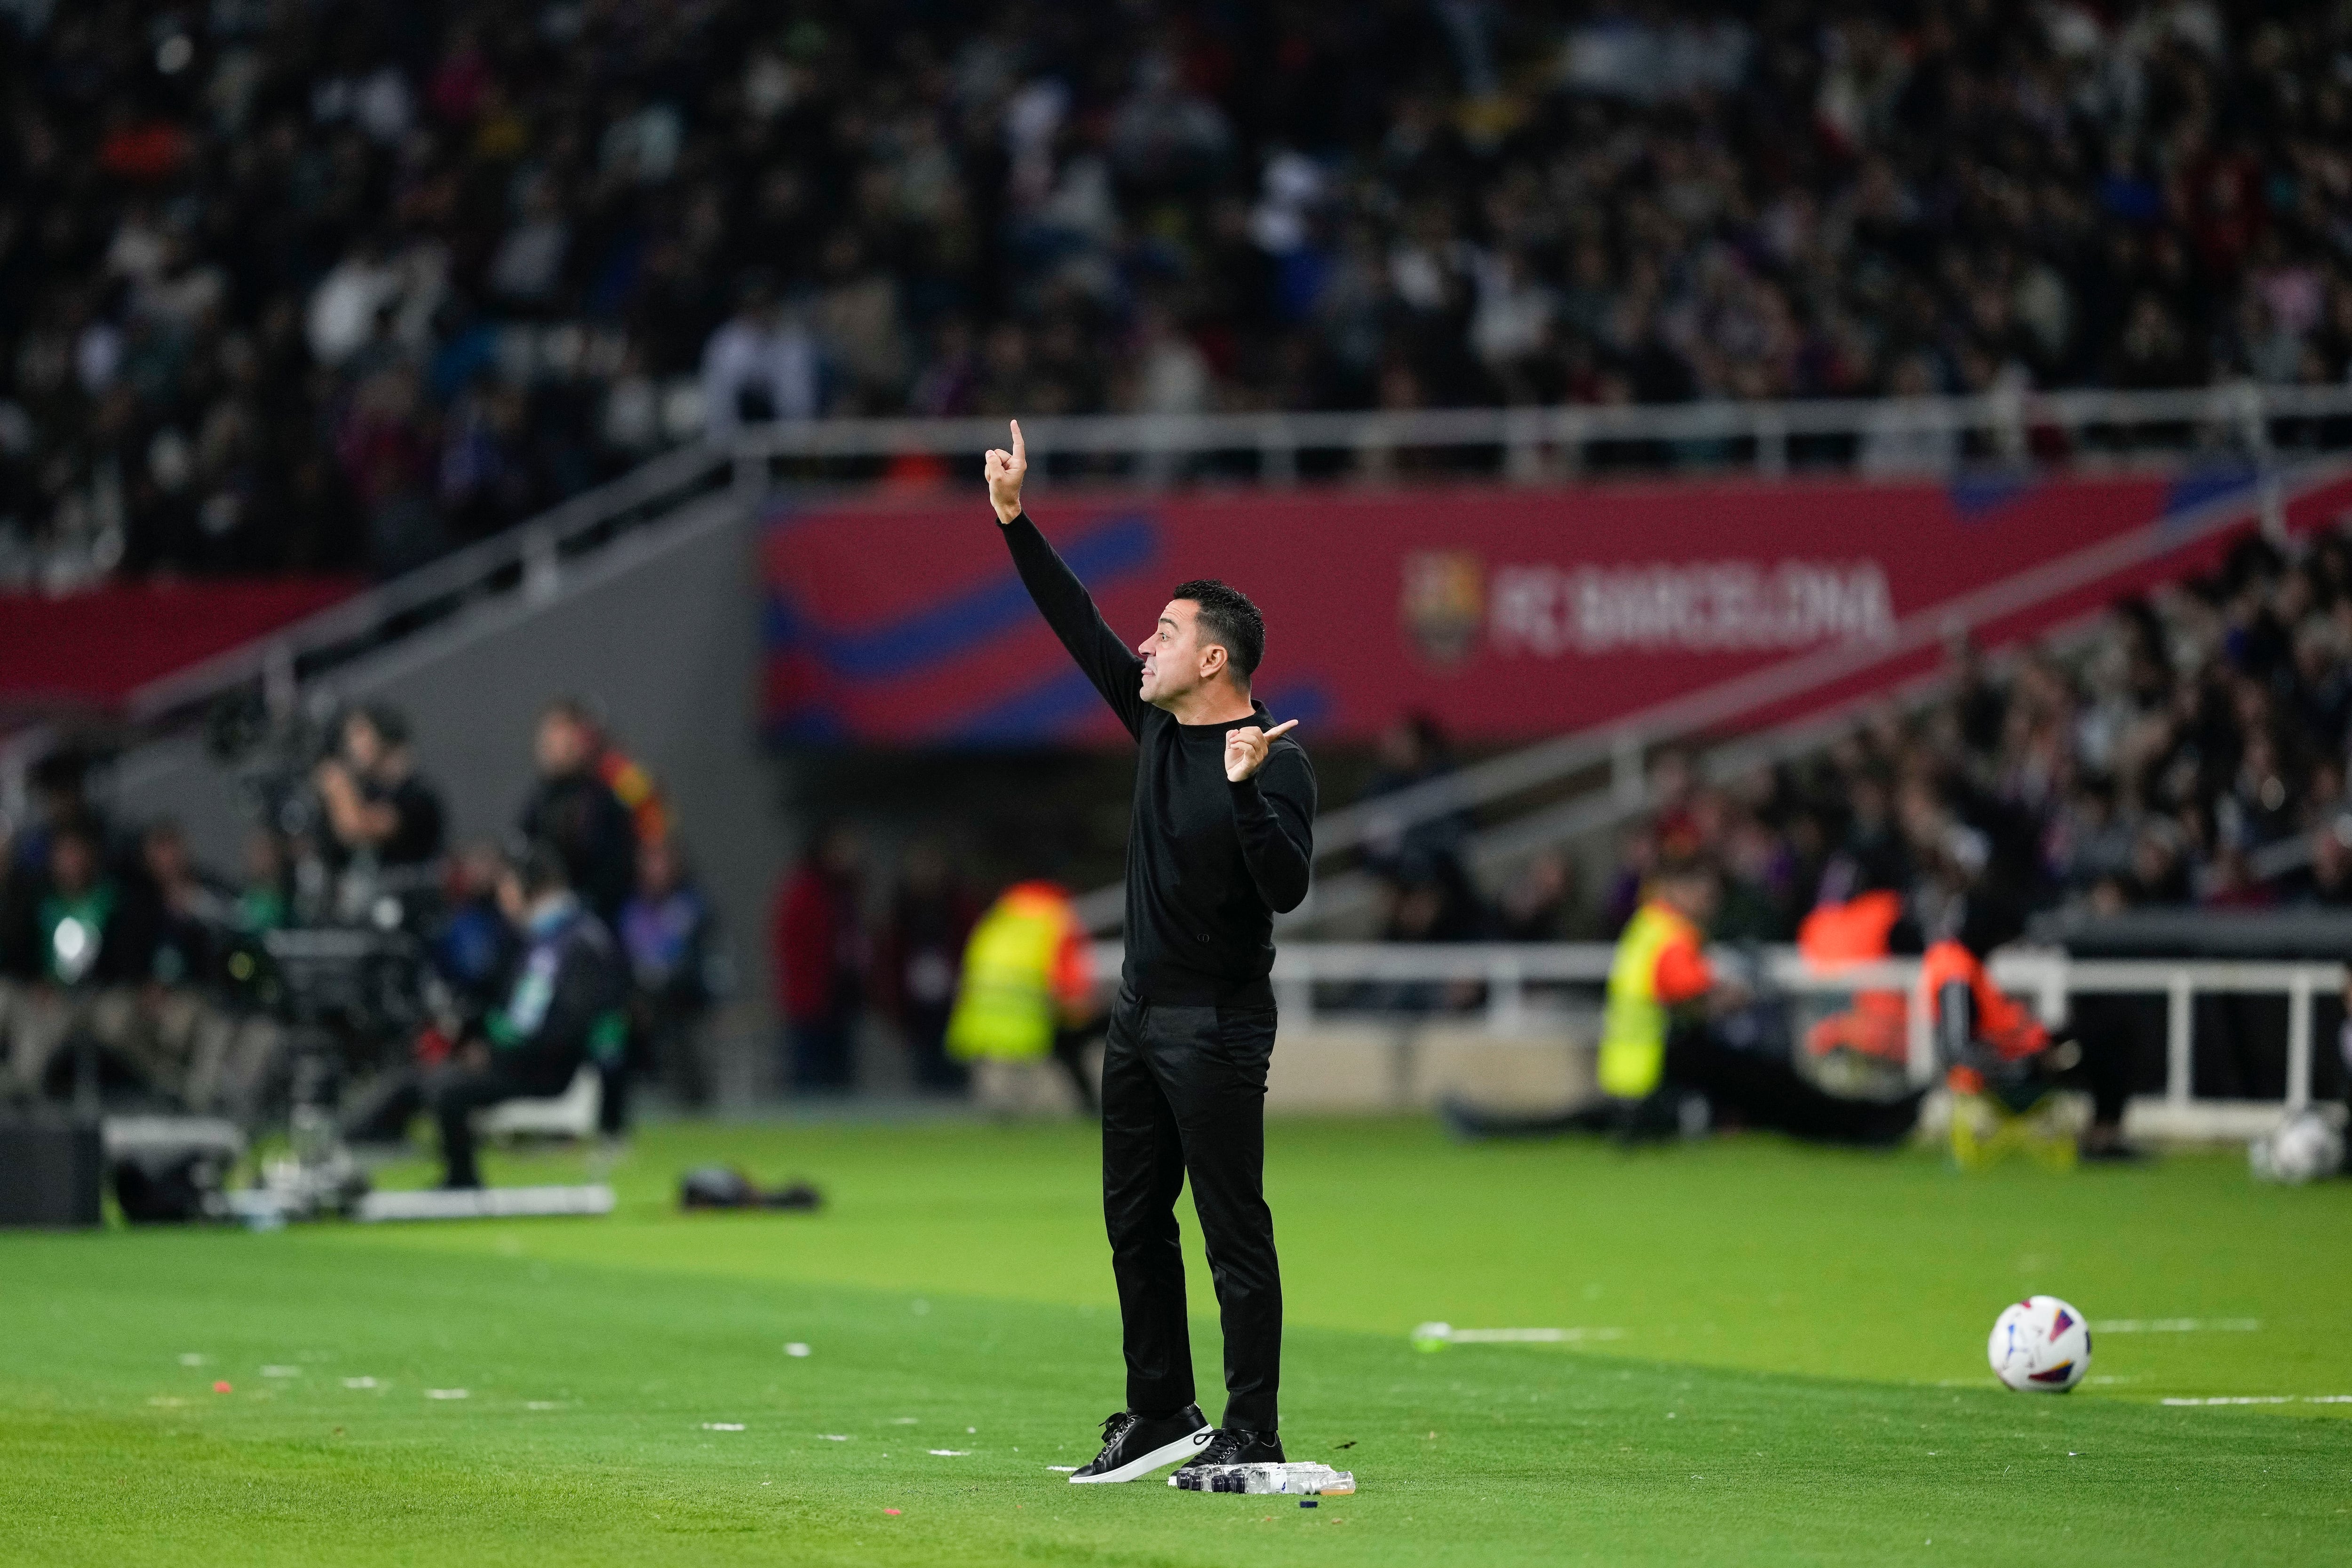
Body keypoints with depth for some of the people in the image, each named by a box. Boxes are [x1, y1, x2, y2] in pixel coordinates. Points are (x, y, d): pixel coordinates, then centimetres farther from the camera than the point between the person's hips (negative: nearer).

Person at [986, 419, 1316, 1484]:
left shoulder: (1275, 760, -15)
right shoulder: (1157, 723, 7)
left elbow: (1287, 890, -24)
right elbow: (1079, 626, 13)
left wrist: (1246, 788, -34)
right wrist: (1016, 523, 10)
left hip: (1217, 1027, -9)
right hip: (1141, 1014, 9)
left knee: (1234, 1234, -7)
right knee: (1135, 1222, 15)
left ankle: (1252, 1438, -5)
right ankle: (1161, 1415, 25)